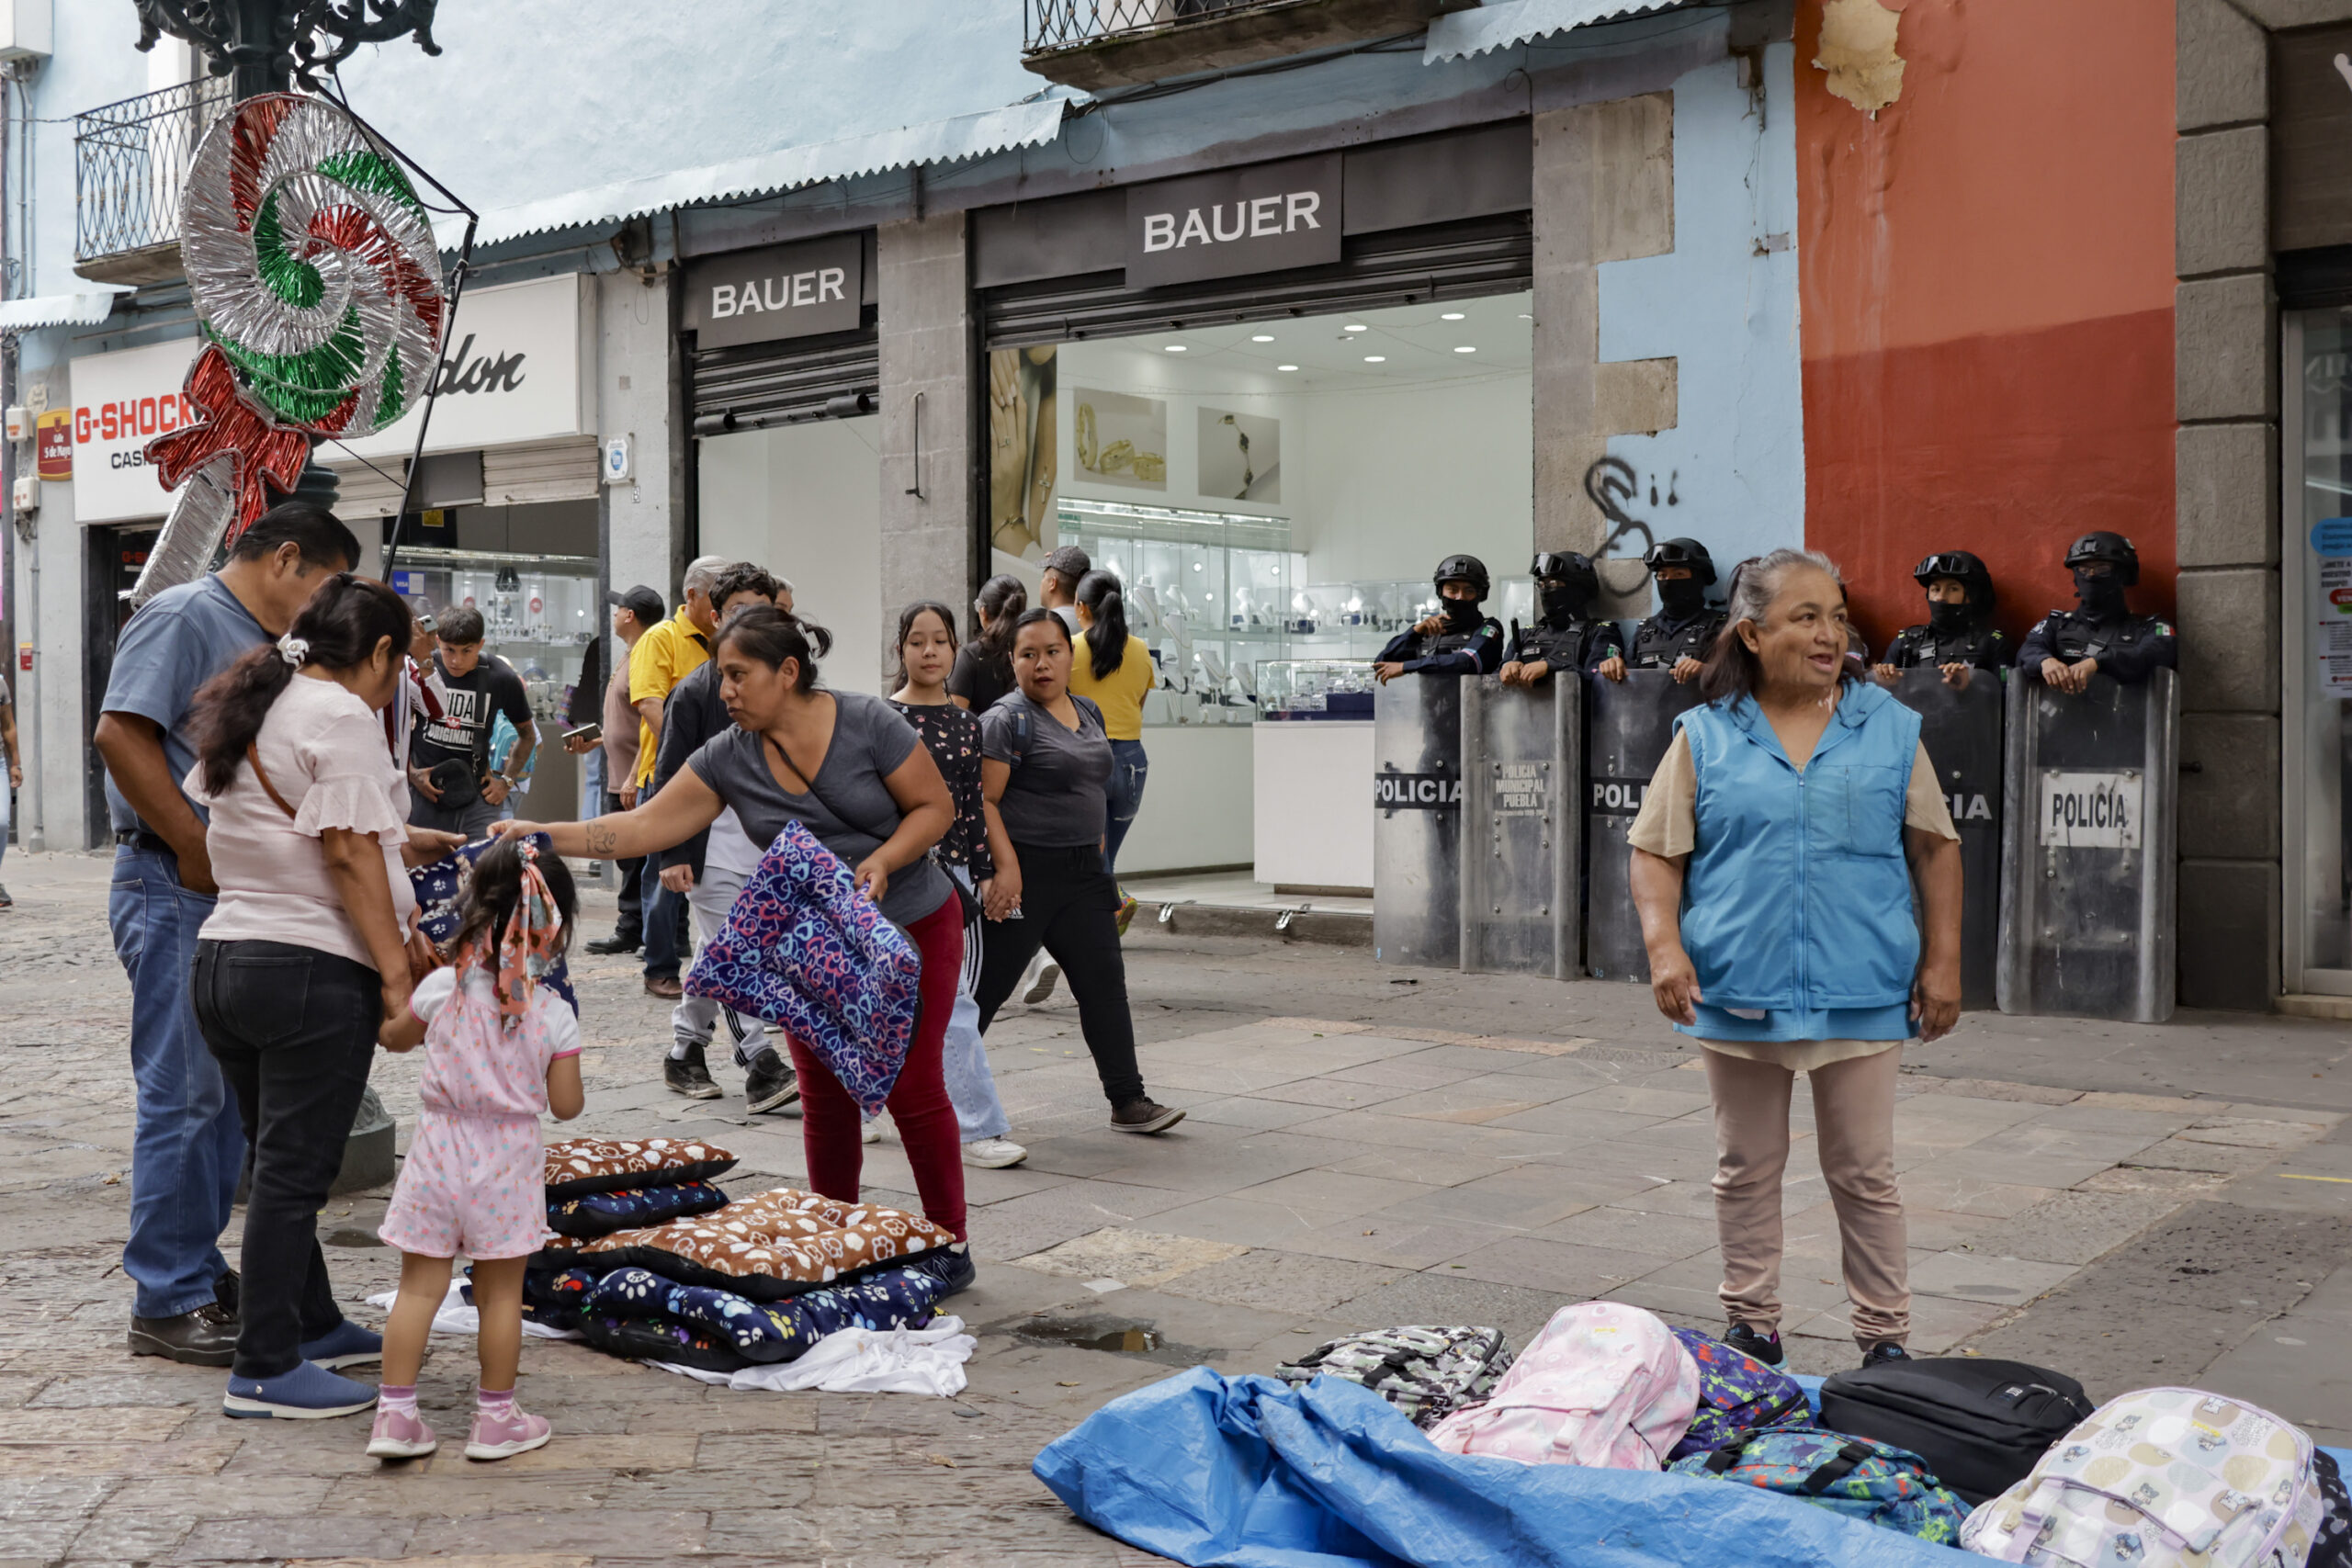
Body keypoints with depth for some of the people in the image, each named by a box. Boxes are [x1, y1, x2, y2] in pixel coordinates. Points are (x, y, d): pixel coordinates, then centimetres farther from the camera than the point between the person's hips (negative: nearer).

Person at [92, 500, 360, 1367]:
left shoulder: (265, 644, 19)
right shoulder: (182, 617, -9)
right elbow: (120, 733, -20)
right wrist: (199, 852, -18)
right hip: (175, 893, -9)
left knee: (230, 1093, 13)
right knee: (183, 1094, -5)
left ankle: (199, 1271, 24)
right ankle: (167, 1303, 3)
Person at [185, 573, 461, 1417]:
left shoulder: (250, 708, 17)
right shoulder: (341, 716, -10)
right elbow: (349, 856, -16)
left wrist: (394, 840, 31)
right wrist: (397, 972, -16)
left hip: (222, 959, 9)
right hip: (310, 969, -9)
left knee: (281, 1163, 18)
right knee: (293, 1171, -2)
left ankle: (313, 1325, 32)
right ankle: (264, 1370, 3)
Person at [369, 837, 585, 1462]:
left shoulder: (441, 988, -5)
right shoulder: (554, 1014, -10)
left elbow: (393, 1038, 14)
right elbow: (565, 1106, -6)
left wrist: (403, 1001, 34)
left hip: (441, 1149, 2)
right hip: (508, 1162, -1)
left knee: (420, 1286, 8)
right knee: (501, 1293, 8)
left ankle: (394, 1413, 9)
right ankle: (495, 1418, 17)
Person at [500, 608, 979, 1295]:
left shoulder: (868, 723, -16)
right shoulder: (728, 757, -6)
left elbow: (936, 806, -10)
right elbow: (645, 827, -8)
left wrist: (883, 860, -26)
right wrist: (544, 837, -17)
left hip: (911, 927, -4)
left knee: (912, 1087, -3)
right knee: (825, 1094, 5)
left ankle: (949, 1242, 10)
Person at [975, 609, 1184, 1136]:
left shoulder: (1089, 713, 13)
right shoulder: (1007, 720, -11)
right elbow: (983, 802, -16)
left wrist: (1097, 852, 19)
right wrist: (1004, 867, -24)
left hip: (1082, 873, 7)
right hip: (1024, 873, -7)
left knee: (1104, 979, 3)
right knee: (986, 985, 1)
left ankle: (1128, 1101, 7)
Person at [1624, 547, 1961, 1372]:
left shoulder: (1890, 729, 5)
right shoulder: (1705, 737, 2)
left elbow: (1936, 846, 8)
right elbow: (1656, 852, 3)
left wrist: (1942, 960, 3)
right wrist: (1664, 945, -11)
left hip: (1860, 992, 0)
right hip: (1739, 993, 1)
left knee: (1865, 1175, 7)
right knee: (1746, 1171, 12)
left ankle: (1885, 1338, 19)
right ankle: (1751, 1329, 25)